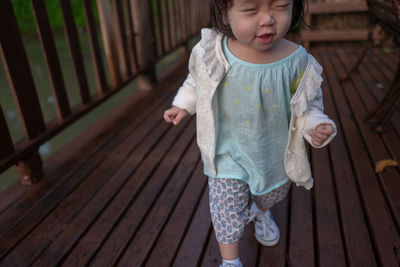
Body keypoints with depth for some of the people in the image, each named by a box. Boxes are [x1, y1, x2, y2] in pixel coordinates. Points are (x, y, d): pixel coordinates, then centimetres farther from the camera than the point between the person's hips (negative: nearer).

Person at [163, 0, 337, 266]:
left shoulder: (298, 61, -22)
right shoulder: (212, 53, -22)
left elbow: (307, 105, -6)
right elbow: (198, 81, 2)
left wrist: (315, 125, -23)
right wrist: (183, 104, -2)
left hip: (275, 154, 2)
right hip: (229, 153, -2)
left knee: (273, 194, 29)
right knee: (227, 211, 2)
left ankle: (261, 212, 67)